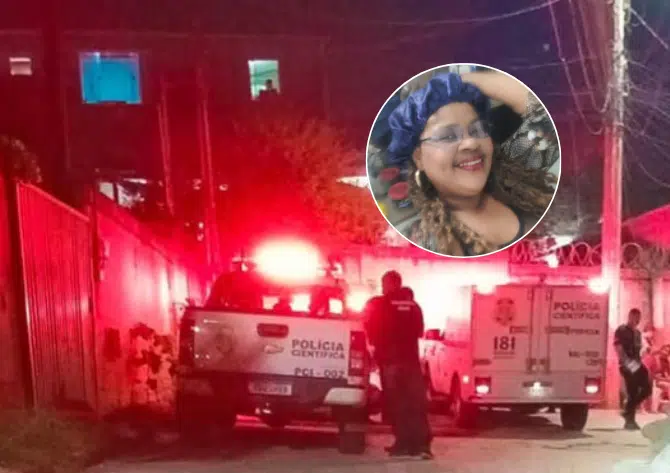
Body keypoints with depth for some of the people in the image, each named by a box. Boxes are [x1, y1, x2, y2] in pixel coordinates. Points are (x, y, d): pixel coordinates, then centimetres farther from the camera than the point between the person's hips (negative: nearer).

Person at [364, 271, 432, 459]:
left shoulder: (378, 304, -2)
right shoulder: (413, 305, 10)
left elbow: (371, 331, 5)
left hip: (389, 359, -3)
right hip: (410, 358, 3)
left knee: (397, 402, 0)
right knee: (416, 402, 3)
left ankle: (404, 443, -2)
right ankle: (421, 444, -3)